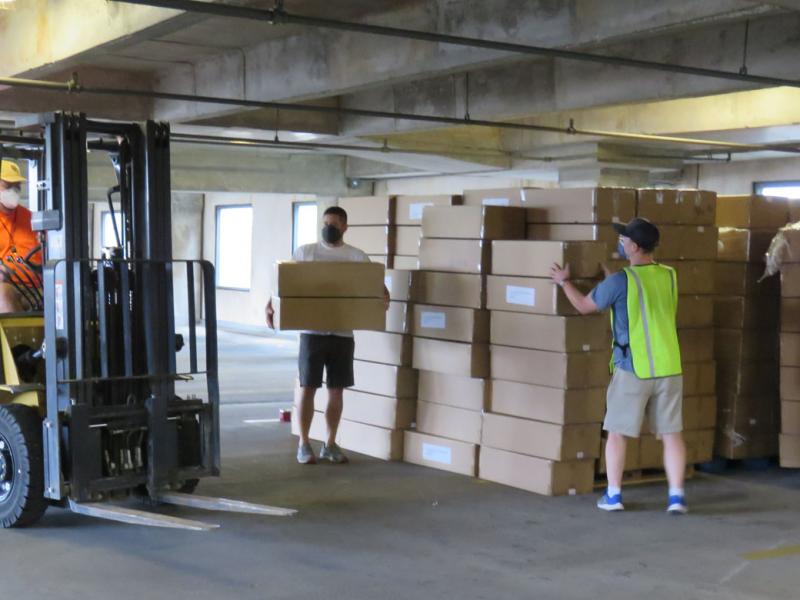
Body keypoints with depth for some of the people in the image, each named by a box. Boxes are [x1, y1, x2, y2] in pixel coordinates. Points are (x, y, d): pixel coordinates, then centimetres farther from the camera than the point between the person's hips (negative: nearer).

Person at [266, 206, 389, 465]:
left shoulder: (357, 257, 5)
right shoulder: (305, 252, 4)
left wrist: (384, 297, -22)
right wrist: (271, 304, -11)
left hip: (342, 333, 2)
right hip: (312, 332, -1)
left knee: (336, 390, 7)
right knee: (308, 387, 0)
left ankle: (330, 444, 17)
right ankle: (304, 444, 10)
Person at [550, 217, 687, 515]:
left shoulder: (619, 281, -11)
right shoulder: (669, 276, 5)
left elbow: (584, 306, 3)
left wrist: (564, 281, 19)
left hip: (633, 368, -4)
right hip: (669, 367, 4)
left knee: (617, 432, 9)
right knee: (672, 433, 8)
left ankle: (613, 495, 13)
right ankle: (676, 496, 6)